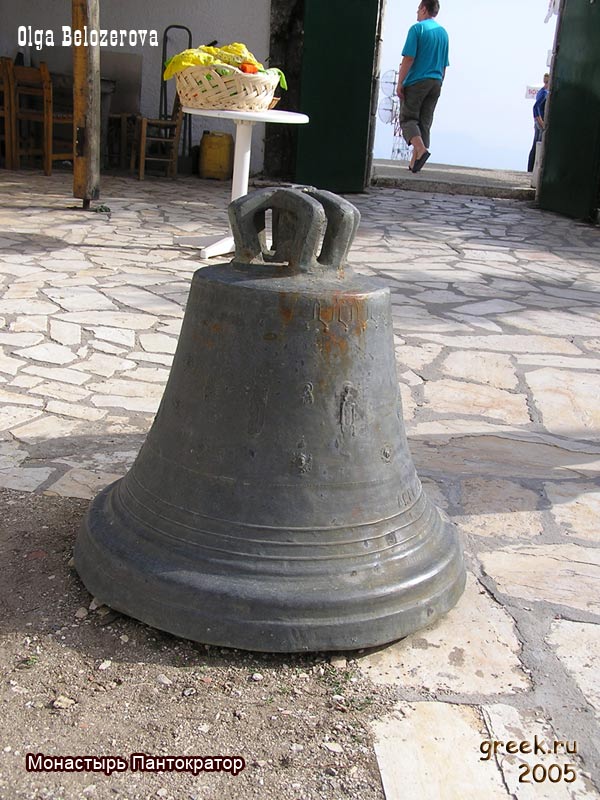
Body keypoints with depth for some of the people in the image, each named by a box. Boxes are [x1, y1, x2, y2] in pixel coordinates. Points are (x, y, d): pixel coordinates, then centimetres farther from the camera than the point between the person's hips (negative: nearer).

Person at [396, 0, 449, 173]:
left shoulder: (417, 28, -5)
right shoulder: (443, 32, 15)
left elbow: (408, 58, -12)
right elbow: (444, 65, 18)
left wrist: (400, 83, -10)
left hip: (416, 81, -6)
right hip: (435, 83, 6)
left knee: (408, 118, -3)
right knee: (425, 121, 8)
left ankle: (421, 149, -27)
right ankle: (415, 160, 5)